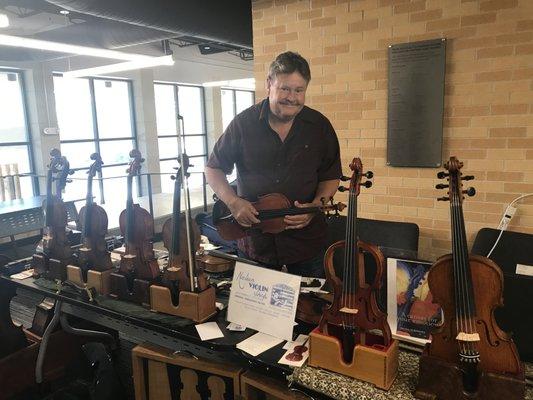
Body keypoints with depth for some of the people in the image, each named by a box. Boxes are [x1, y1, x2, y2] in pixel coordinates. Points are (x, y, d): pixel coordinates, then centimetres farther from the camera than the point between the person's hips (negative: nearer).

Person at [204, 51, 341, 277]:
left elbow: (331, 177, 3)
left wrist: (316, 205, -16)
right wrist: (232, 201, -16)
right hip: (254, 240, 0)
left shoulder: (320, 126, -4)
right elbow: (213, 168, 0)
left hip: (306, 241, 1)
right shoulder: (243, 123, -7)